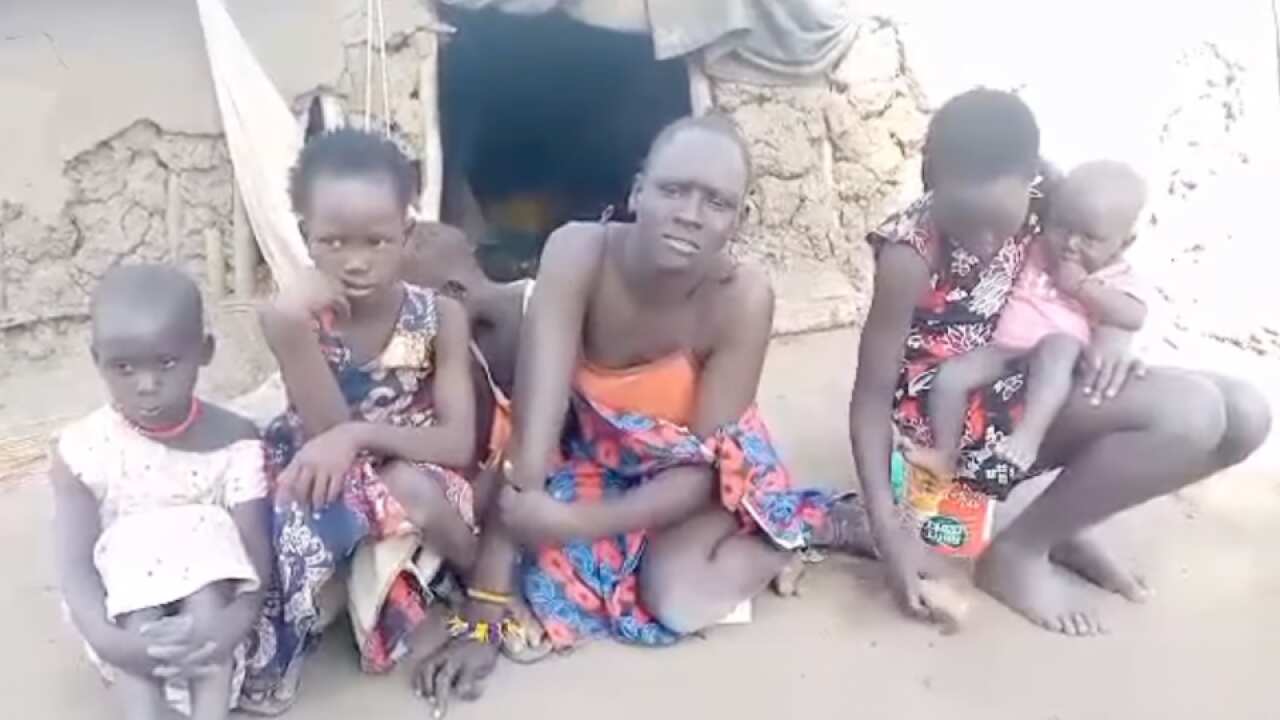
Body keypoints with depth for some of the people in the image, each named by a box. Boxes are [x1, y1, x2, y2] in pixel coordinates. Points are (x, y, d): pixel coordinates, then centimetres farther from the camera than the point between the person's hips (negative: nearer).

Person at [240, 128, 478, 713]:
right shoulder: (301, 319, -11)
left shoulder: (439, 316, -12)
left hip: (415, 481, -1)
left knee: (406, 489, -33)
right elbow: (325, 436, -20)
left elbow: (459, 445, -17)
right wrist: (292, 331, -32)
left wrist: (359, 434, -31)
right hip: (333, 489, 1)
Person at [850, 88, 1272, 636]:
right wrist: (889, 531, -22)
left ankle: (1063, 523, 9)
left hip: (1031, 386, 7)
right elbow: (872, 394, -17)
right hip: (953, 409, -7)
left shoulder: (1040, 208, -8)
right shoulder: (910, 254, -23)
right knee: (1191, 415, -24)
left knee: (1244, 415, -6)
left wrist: (1115, 329, -17)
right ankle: (1016, 552, -7)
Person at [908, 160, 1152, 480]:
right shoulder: (1036, 250, 17)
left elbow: (1133, 318, -13)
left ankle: (1030, 431, -44)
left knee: (1058, 346, -37)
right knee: (949, 374, -15)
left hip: (1057, 351, -4)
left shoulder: (1114, 277, 7)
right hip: (1001, 348, 4)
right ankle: (945, 454, -5)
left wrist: (1080, 285, -13)